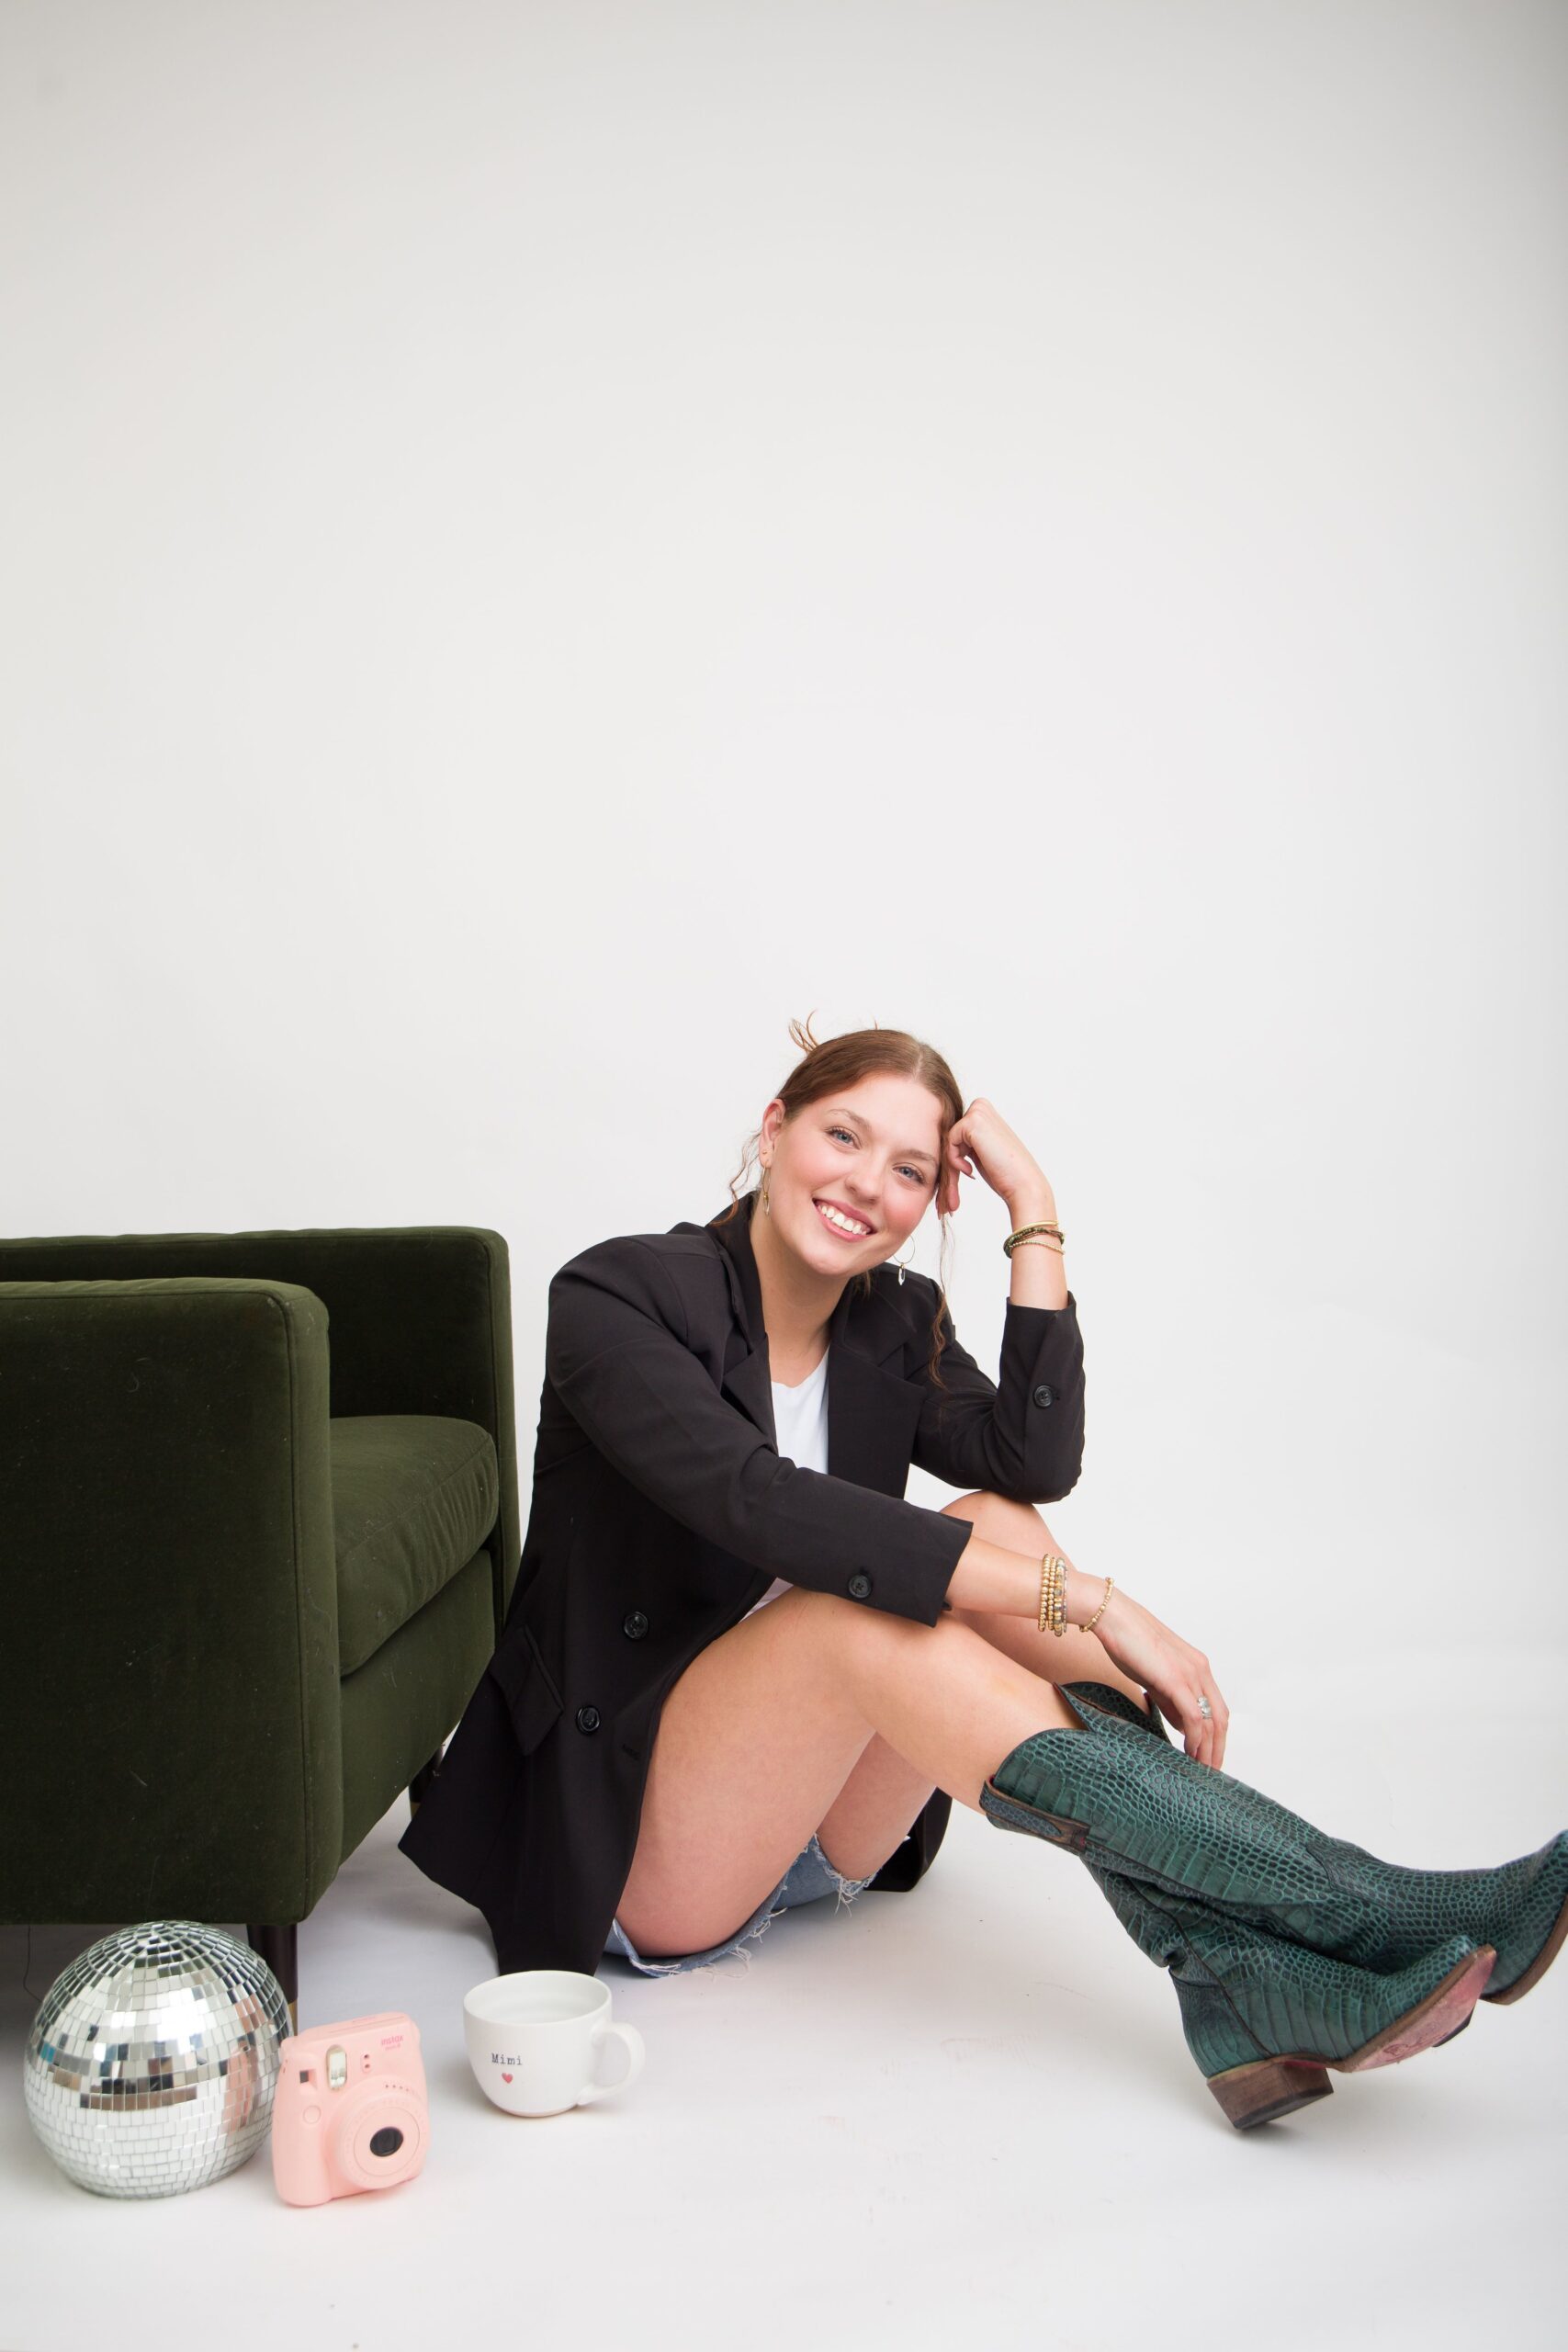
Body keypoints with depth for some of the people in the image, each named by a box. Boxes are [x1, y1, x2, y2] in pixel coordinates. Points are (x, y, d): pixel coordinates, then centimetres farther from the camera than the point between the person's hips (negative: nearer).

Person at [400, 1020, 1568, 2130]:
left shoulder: (899, 1322, 5)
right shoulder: (617, 1295, -14)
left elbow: (1036, 1463, -15)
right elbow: (757, 1501, -31)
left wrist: (1033, 1210, -15)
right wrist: (1079, 1597, -35)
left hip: (825, 1826, 6)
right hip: (626, 1838, -5)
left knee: (993, 1530, -21)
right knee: (861, 1603, -33)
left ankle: (1241, 1982, -34)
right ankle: (1360, 1912, -40)